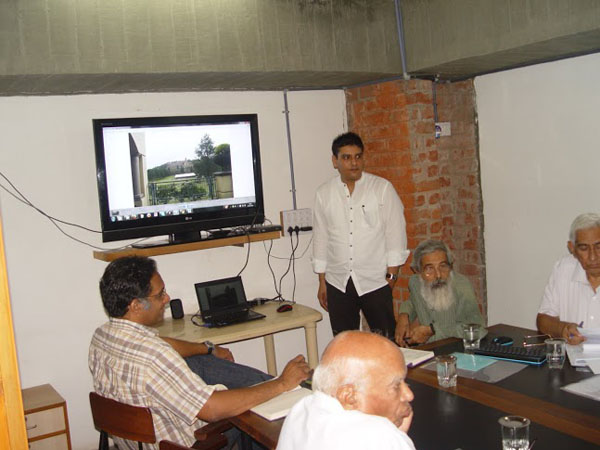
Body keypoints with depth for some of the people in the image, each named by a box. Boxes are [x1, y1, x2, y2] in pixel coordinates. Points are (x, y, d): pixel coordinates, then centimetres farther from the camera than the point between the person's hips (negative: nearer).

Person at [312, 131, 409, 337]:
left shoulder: (382, 188, -1)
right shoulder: (324, 193, 6)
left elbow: (395, 233, -1)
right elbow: (320, 238, 9)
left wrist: (391, 275, -6)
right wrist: (322, 282, 9)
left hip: (375, 281, -2)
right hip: (338, 282, 3)